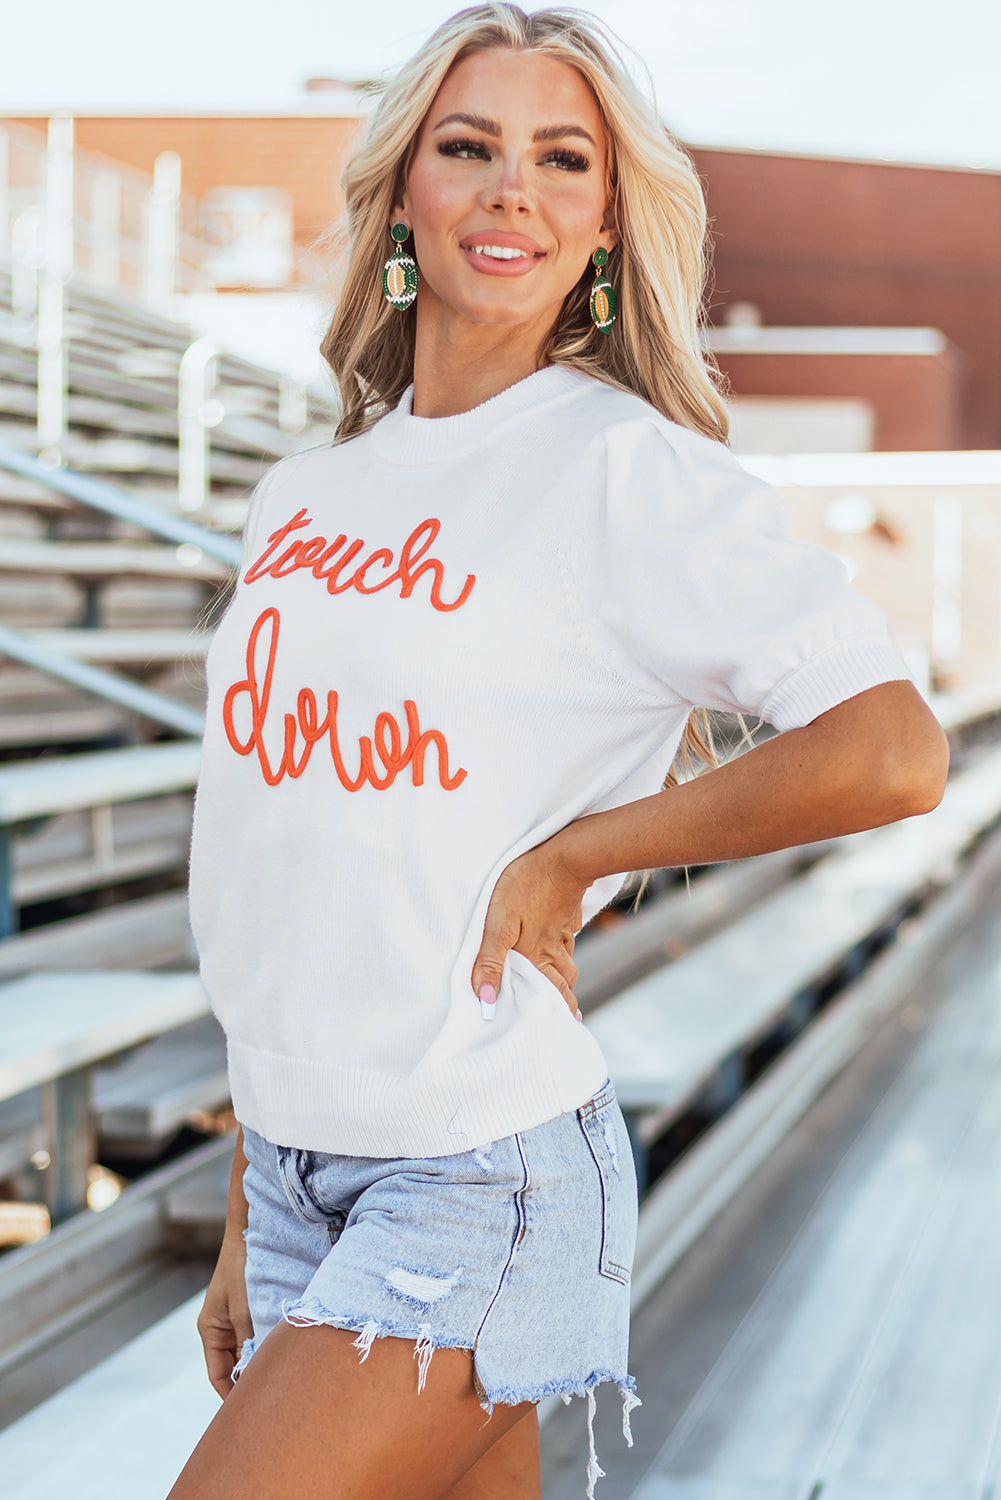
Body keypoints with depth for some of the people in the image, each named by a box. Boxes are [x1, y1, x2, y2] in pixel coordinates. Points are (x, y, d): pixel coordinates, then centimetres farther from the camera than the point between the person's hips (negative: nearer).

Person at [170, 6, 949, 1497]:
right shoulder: (303, 496, 10)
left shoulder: (636, 472, -9)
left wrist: (569, 857, -14)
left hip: (480, 1168, -6)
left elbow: (894, 751, -21)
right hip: (296, 1169, 6)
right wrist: (243, 1225, 16)